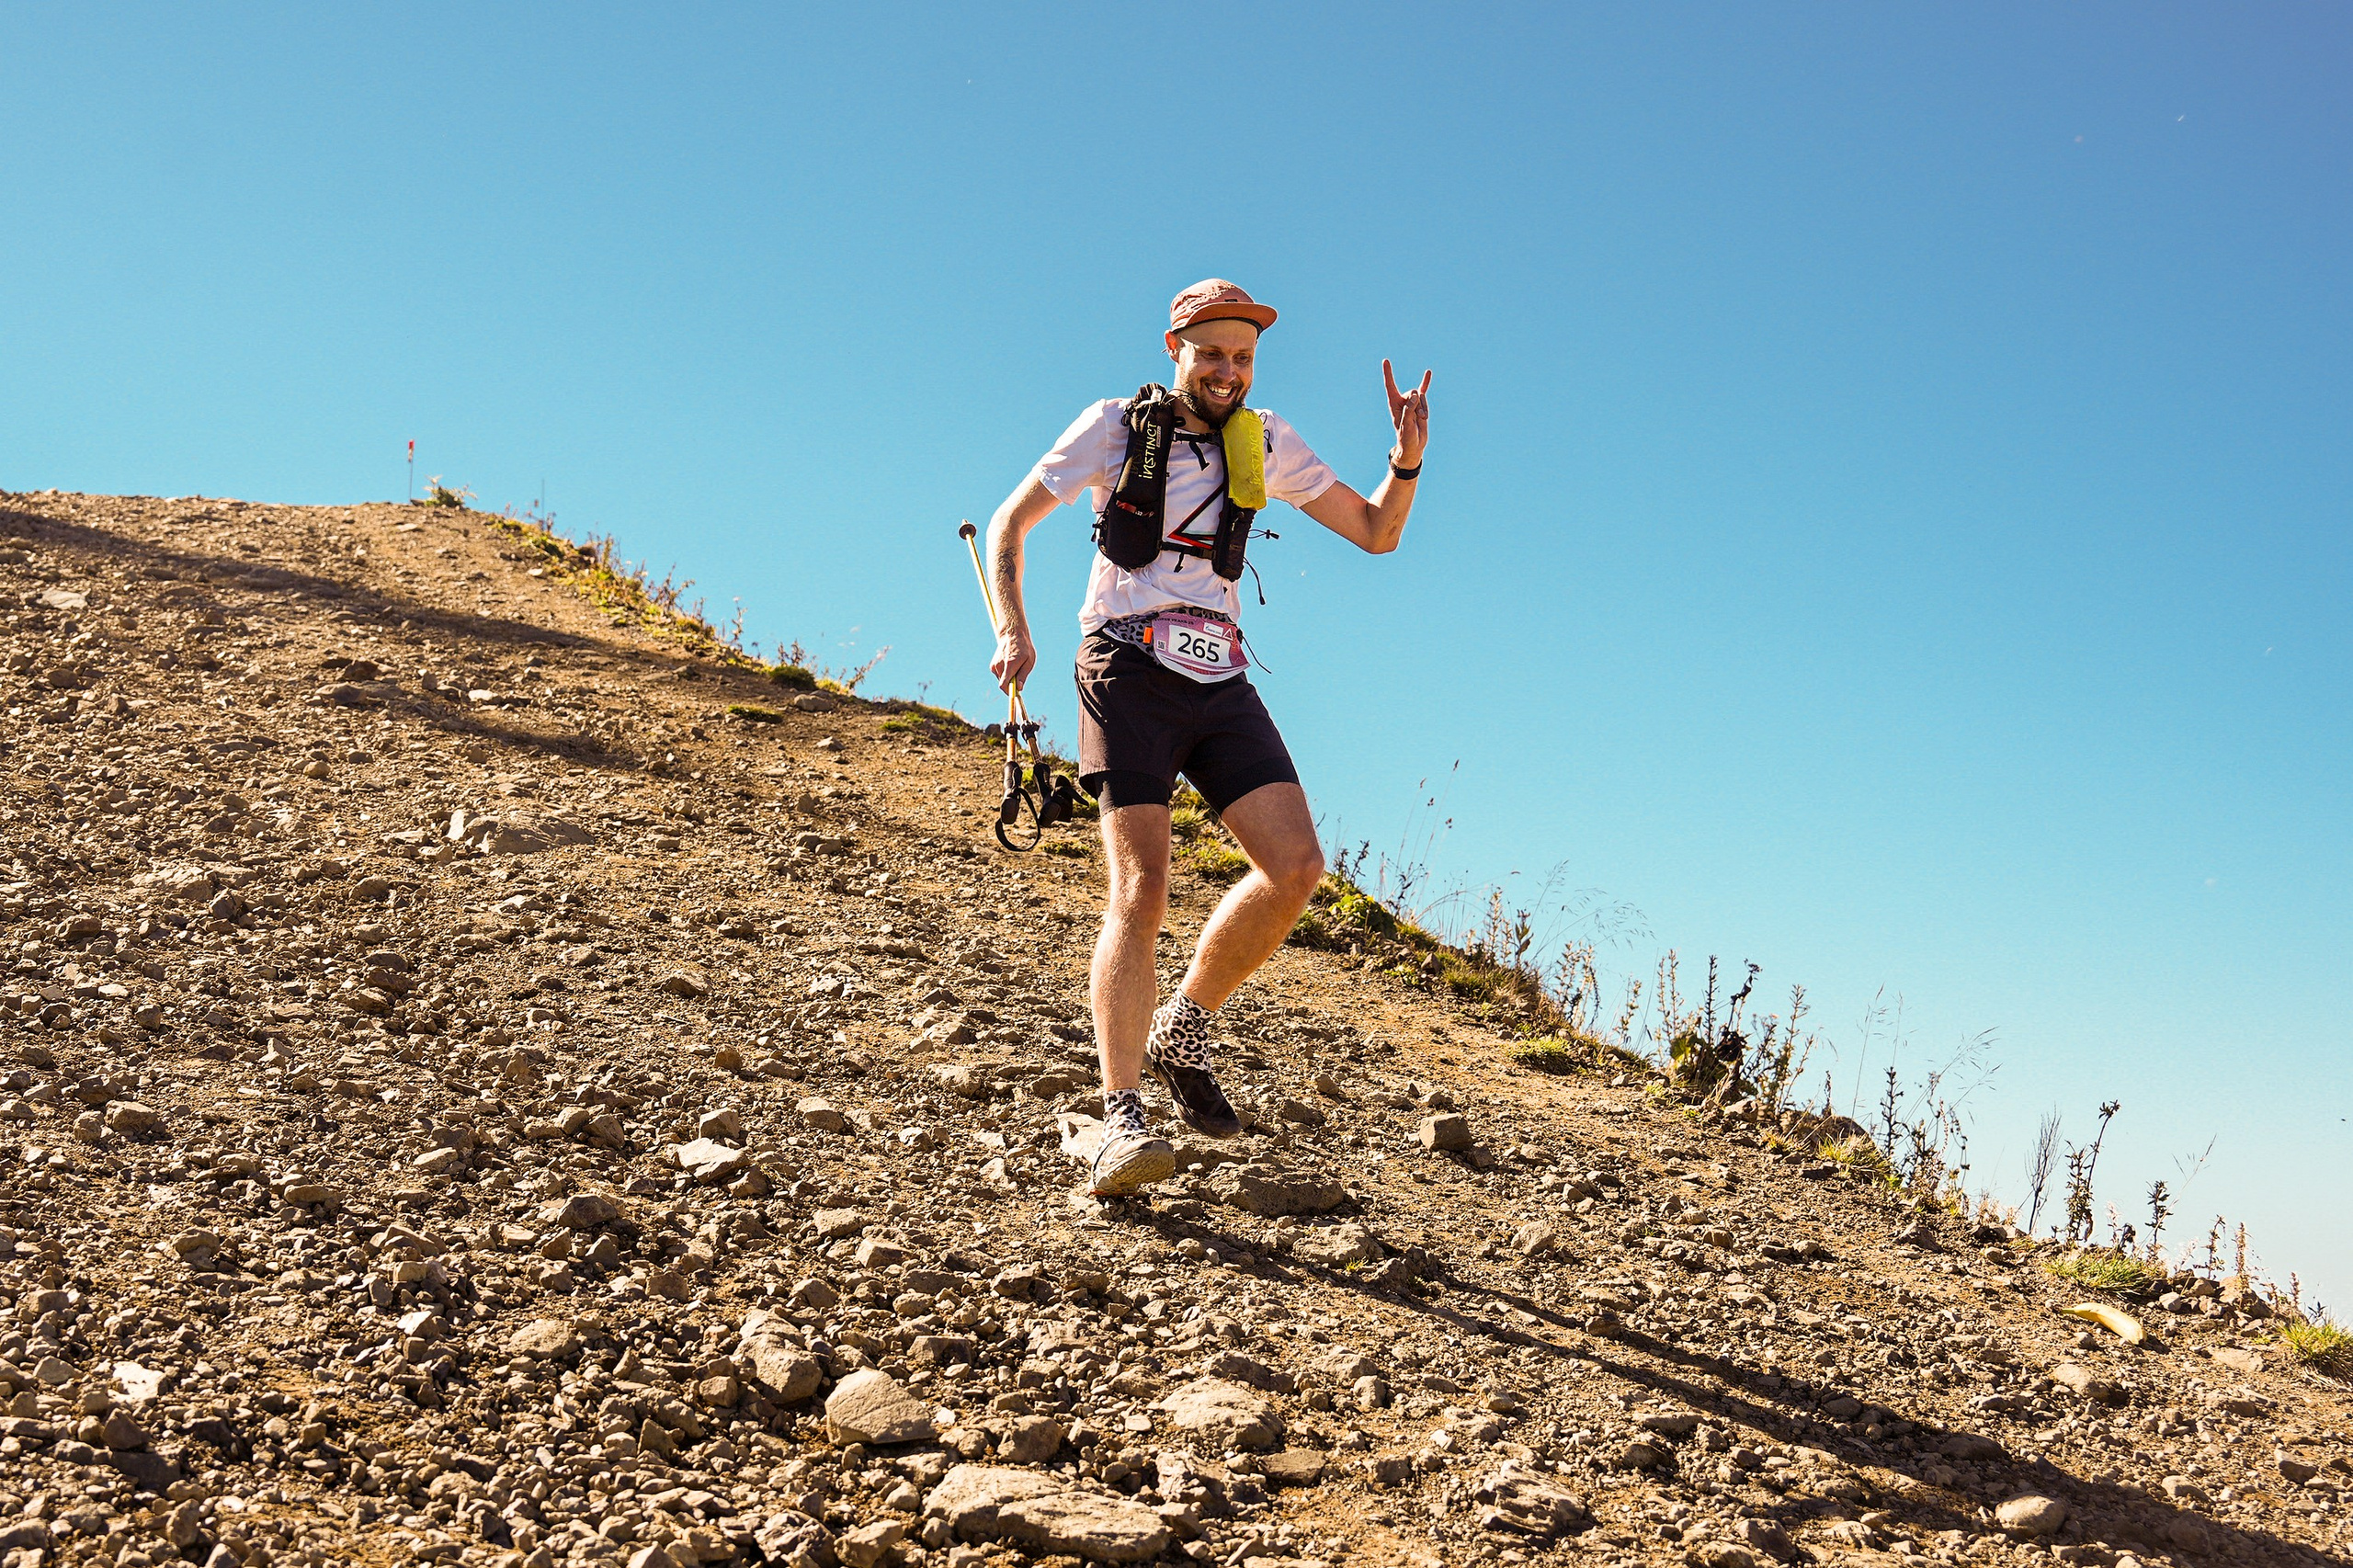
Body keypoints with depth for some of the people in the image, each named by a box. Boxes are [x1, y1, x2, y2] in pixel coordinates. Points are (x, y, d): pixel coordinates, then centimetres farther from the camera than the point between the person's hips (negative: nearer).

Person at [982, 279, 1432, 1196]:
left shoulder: (1264, 443, 14)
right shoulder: (1117, 426, 5)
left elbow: (1378, 534, 16)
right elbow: (1011, 520, 7)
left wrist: (1407, 460, -4)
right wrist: (1013, 629, -9)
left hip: (1220, 682, 4)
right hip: (1128, 672, -4)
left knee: (1295, 867, -13)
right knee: (1141, 888, -18)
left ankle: (1181, 1032, 7)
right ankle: (1121, 1117, -21)